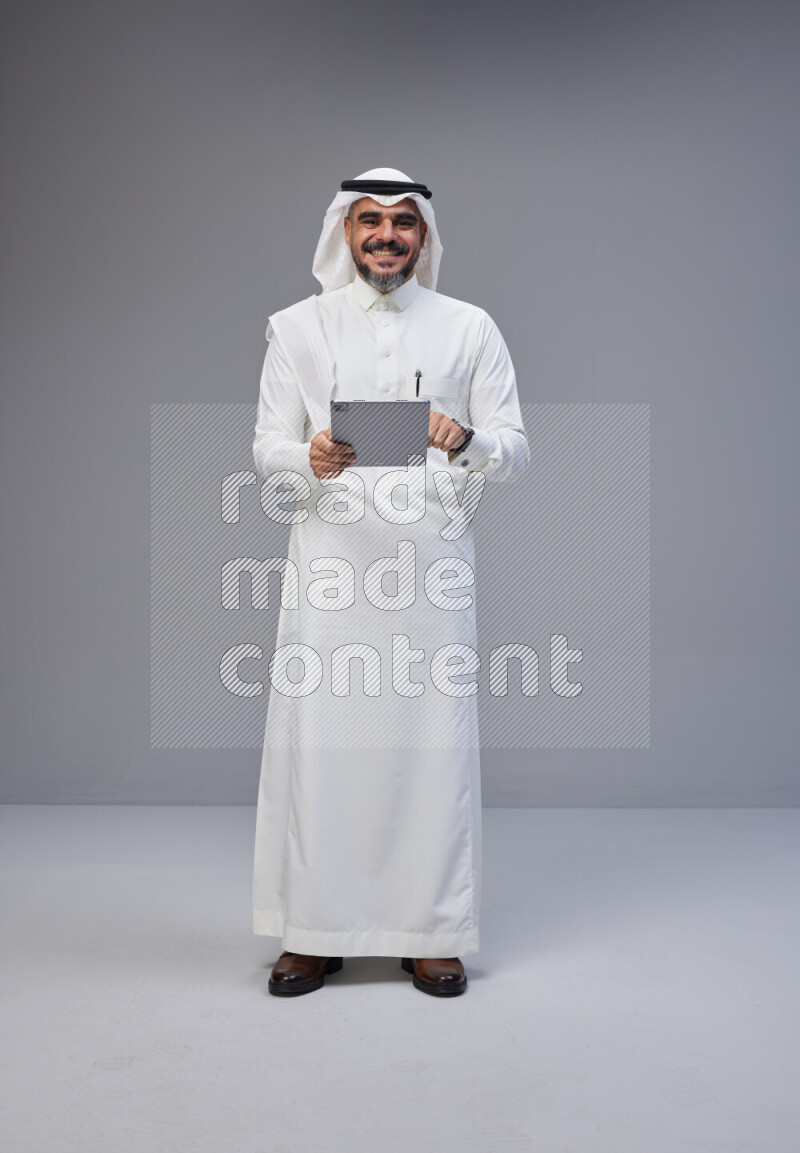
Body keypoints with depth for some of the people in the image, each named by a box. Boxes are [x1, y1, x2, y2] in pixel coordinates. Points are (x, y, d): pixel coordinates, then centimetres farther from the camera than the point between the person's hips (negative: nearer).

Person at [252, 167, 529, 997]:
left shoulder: (470, 329, 11)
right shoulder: (297, 328, 11)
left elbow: (515, 449, 6)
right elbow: (268, 446, 7)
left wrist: (467, 441, -16)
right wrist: (310, 459, -16)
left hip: (432, 563, 0)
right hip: (330, 563, 0)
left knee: (433, 742, 0)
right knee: (317, 738, -1)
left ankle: (431, 933, 14)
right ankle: (314, 931, 14)